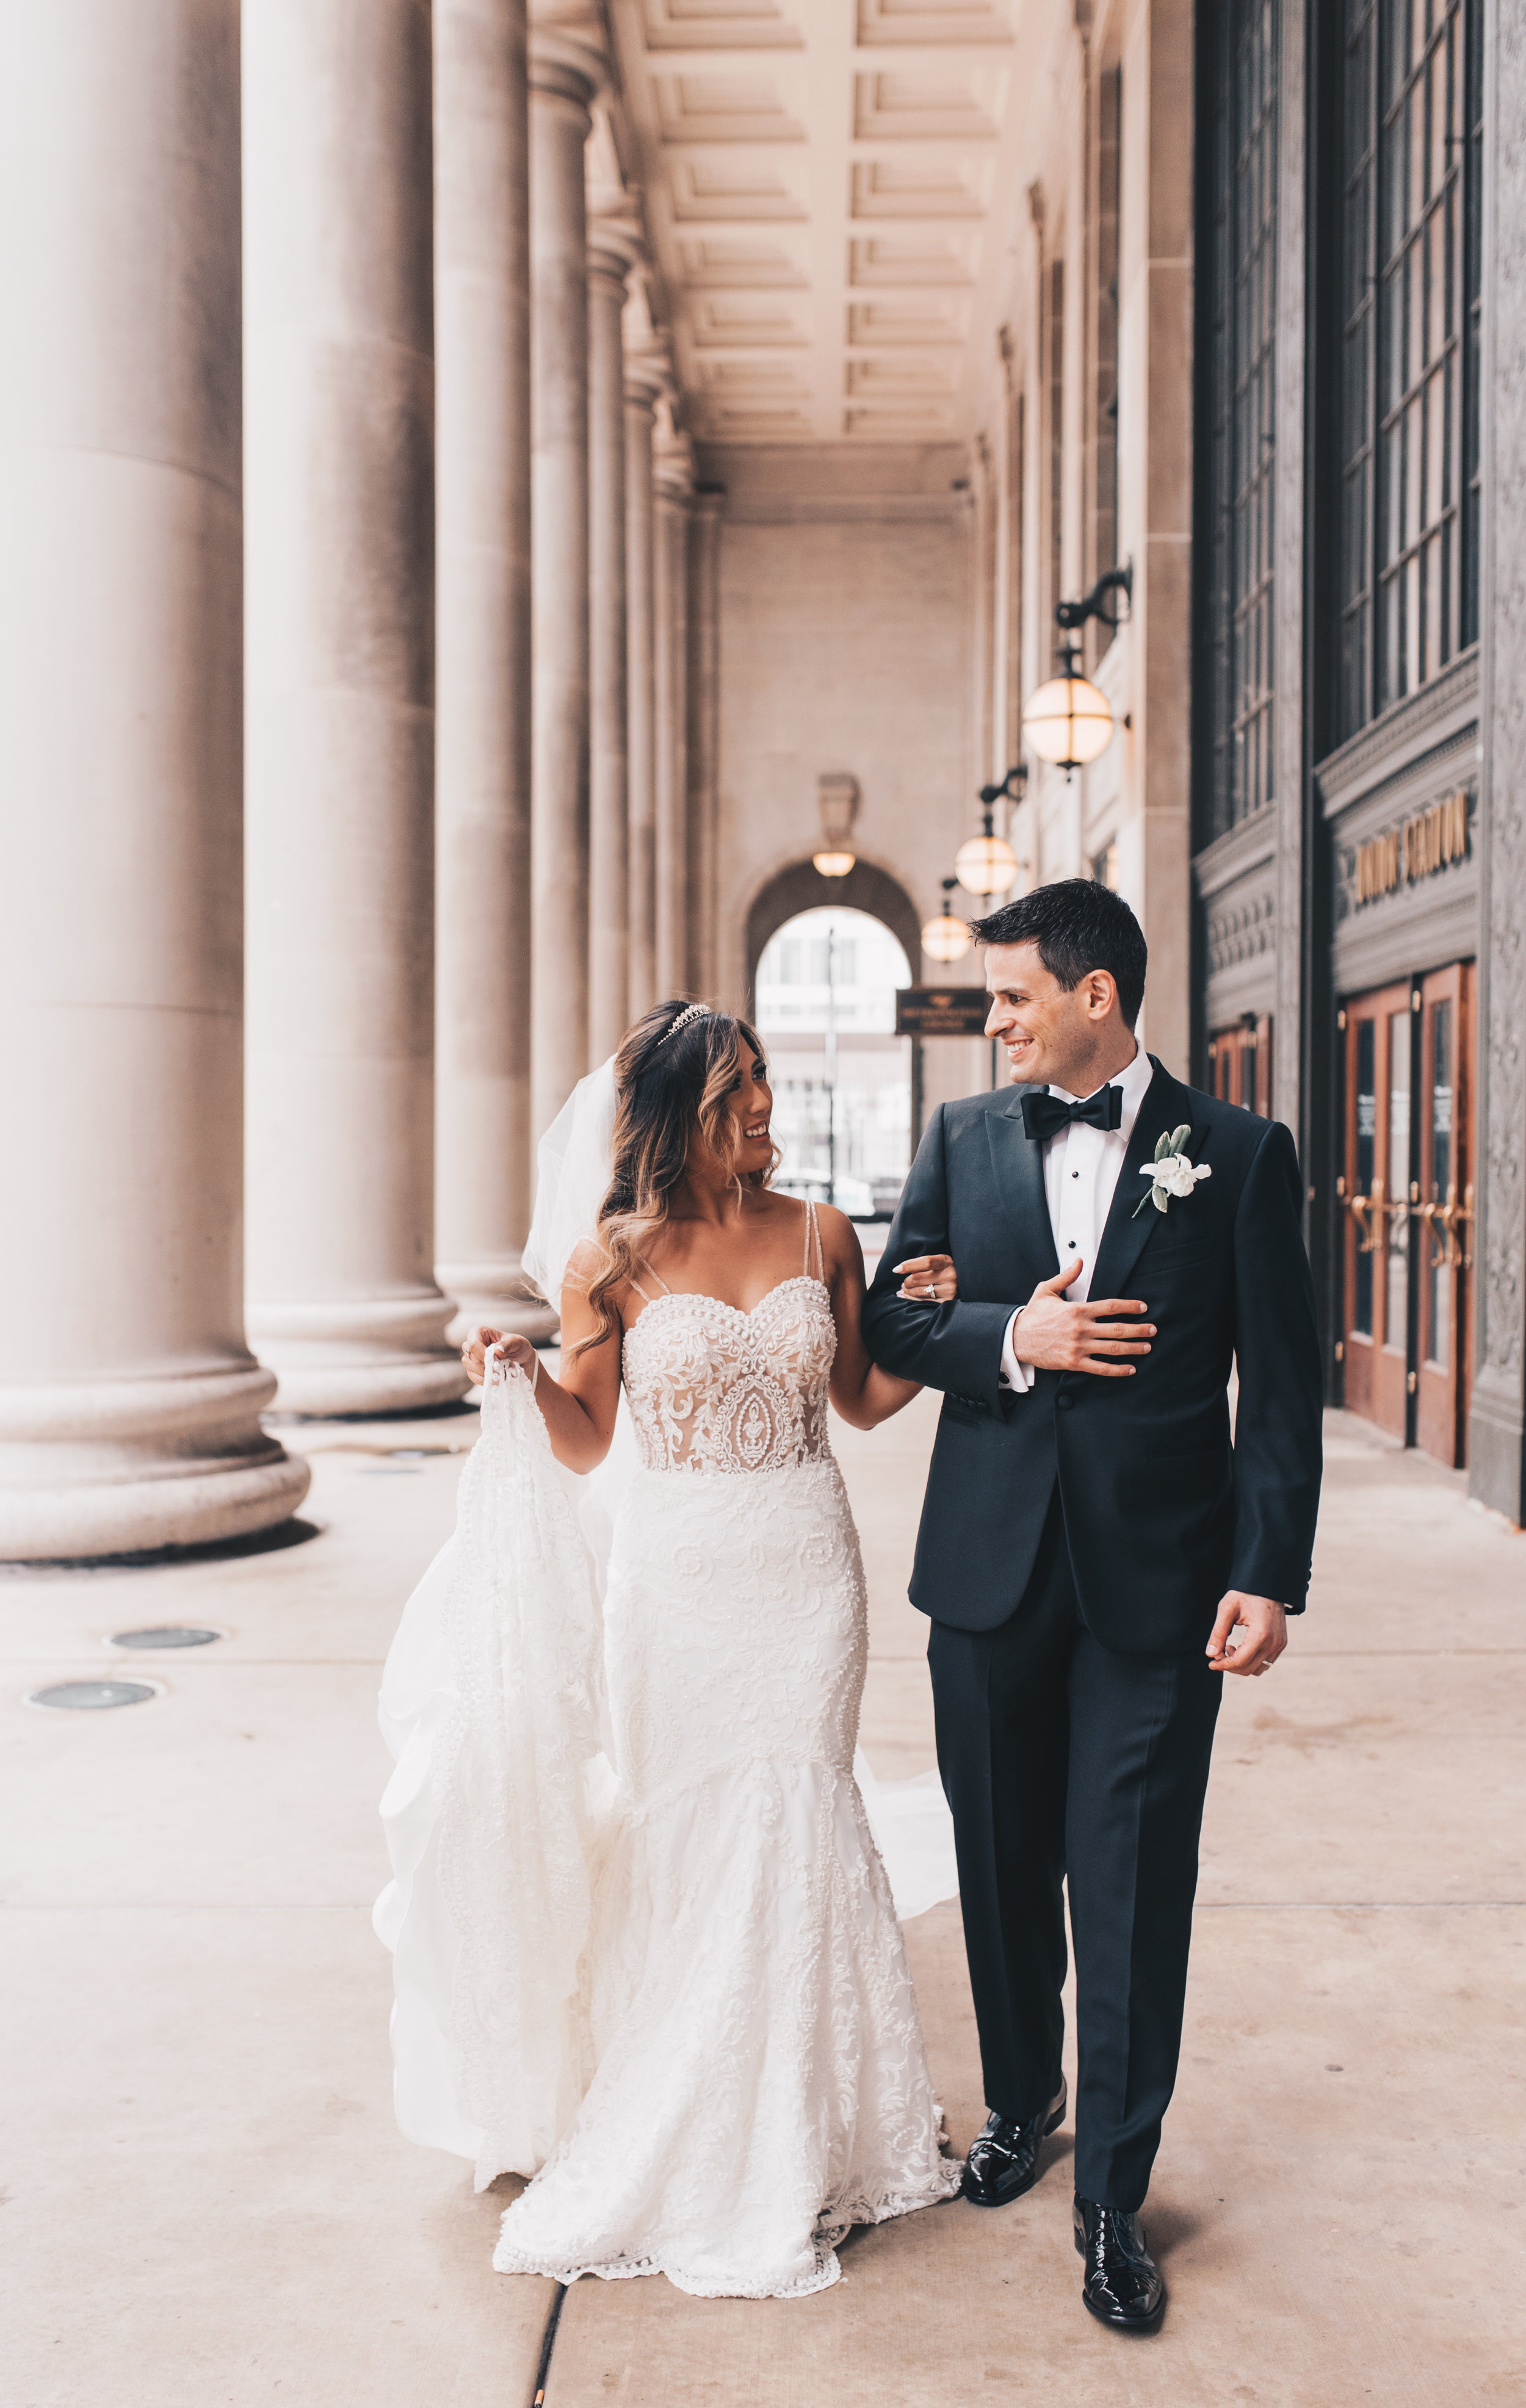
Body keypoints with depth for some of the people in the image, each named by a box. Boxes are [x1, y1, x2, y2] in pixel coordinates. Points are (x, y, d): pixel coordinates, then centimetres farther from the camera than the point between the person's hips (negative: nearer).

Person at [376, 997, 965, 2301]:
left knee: (792, 1816, 5)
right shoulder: (616, 1260, -5)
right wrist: (527, 1377, -17)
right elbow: (585, 1444, 2)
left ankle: (791, 2140, 26)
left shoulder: (824, 1236, 2)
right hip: (676, 1571, -1)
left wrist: (932, 1321, -4)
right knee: (681, 1832, 8)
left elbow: (862, 1401, 12)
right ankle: (678, 2148, 29)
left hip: (805, 1566, 2)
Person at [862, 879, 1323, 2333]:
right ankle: (1021, 2100, 40)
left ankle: (1111, 2199, 21)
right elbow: (889, 1322, 6)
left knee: (1133, 1886, 4)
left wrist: (1268, 1574, -10)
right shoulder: (963, 1139, 6)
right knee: (1004, 1863, 16)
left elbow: (1281, 1386, -4)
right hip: (991, 1565, 3)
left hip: (1157, 1578, -3)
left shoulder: (1238, 1154, -2)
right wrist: (1010, 1339, -13)